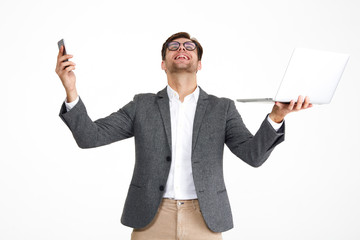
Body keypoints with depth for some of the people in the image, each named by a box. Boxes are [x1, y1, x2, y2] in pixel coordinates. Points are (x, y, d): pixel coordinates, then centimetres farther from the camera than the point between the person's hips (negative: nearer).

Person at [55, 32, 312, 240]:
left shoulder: (222, 108, 8)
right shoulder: (142, 105, 8)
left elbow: (254, 154, -2)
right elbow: (90, 136, 2)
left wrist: (276, 116, -20)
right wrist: (71, 90, -13)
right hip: (152, 219, 0)